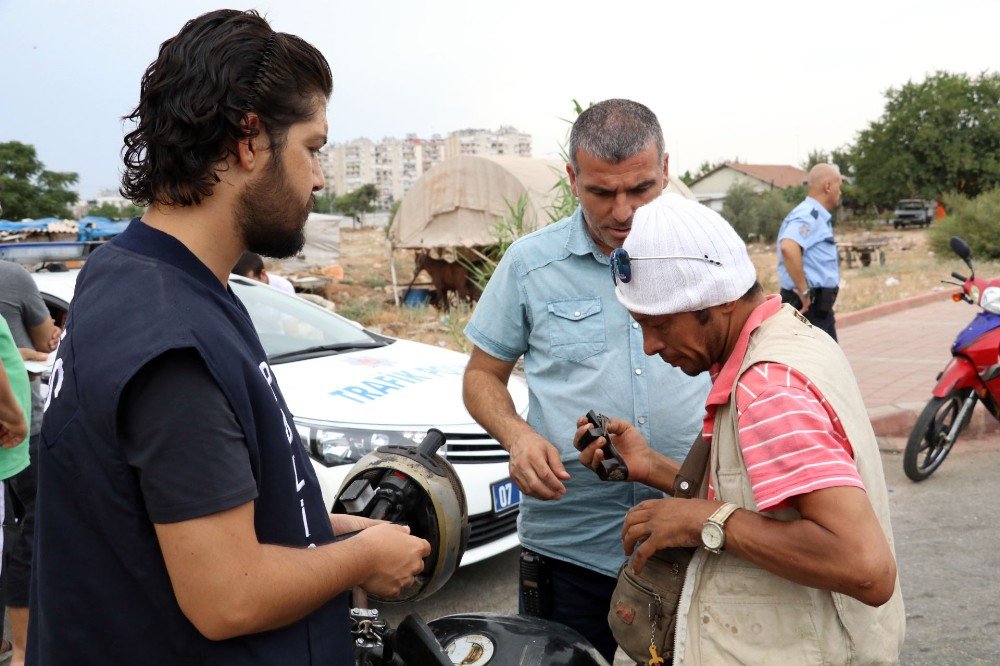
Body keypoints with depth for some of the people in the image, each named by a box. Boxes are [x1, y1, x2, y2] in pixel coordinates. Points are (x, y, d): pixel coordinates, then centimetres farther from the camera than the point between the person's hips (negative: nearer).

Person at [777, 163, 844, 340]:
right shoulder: (807, 215, -16)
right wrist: (804, 291, -30)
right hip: (809, 306, -10)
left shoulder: (820, 218, 17)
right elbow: (788, 247, -36)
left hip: (820, 307, 10)